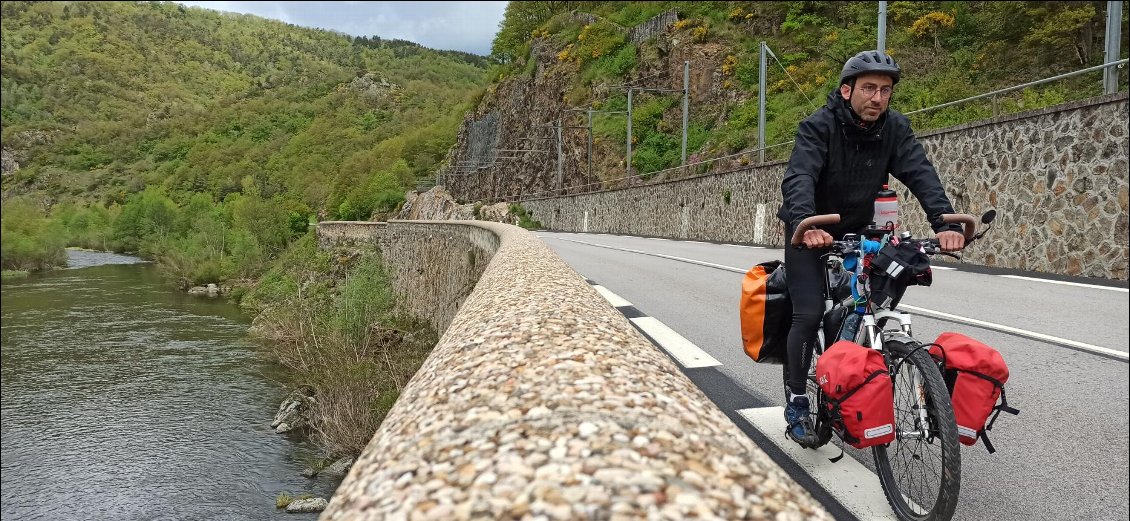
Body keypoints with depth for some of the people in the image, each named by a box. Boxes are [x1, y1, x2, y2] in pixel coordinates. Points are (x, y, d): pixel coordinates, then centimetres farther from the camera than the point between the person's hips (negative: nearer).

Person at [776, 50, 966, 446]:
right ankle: (796, 402, 1)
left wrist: (945, 223, -38)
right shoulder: (818, 126, -21)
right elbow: (799, 178, -36)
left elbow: (920, 174, -21)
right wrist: (806, 224, -55)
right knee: (809, 314, -13)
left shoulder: (895, 128, -8)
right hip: (810, 233, -4)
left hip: (856, 232, 4)